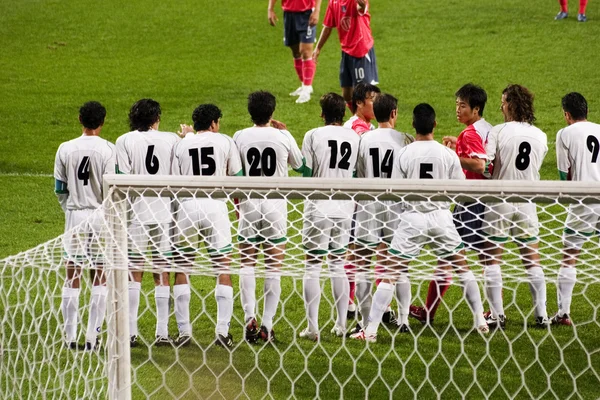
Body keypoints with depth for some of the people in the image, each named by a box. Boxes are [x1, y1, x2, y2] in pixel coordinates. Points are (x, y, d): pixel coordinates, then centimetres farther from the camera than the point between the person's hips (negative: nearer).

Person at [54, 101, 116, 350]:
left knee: (72, 276, 7)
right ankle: (92, 336, 3)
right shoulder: (108, 150, -7)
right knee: (99, 277, 6)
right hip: (100, 215, -2)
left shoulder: (65, 149, 2)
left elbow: (60, 189, 7)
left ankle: (70, 336, 6)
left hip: (74, 216, 2)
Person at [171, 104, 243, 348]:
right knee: (223, 270, 4)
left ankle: (184, 332, 7)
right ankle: (222, 331, -2)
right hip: (215, 207, -1)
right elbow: (237, 176, 10)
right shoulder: (224, 141, 5)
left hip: (187, 207, 1)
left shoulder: (181, 145, 6)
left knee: (182, 270, 9)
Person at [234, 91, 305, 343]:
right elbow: (301, 166, 14)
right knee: (274, 267, 4)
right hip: (276, 206, 0)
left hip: (249, 206, 0)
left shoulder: (240, 137, -2)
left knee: (247, 265, 6)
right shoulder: (284, 137, -3)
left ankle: (249, 317, -11)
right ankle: (267, 324, 0)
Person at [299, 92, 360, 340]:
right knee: (338, 265, 16)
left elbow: (305, 172, -7)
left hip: (319, 207, -4)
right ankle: (341, 325, 17)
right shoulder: (355, 138, 4)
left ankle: (312, 327, -2)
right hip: (345, 208, 4)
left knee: (312, 266, 1)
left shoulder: (313, 136, -7)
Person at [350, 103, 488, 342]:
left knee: (394, 273, 0)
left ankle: (371, 329, -5)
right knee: (462, 268, 19)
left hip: (412, 217, -1)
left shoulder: (404, 154, -9)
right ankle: (480, 321, 23)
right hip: (441, 216, 1)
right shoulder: (448, 154, -5)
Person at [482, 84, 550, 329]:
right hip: (527, 203, 4)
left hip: (499, 201, -4)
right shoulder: (540, 136, 4)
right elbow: (535, 167, 11)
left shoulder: (498, 132, -11)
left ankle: (497, 315, 2)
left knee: (492, 258, 4)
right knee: (532, 260, 10)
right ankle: (541, 314, 10)